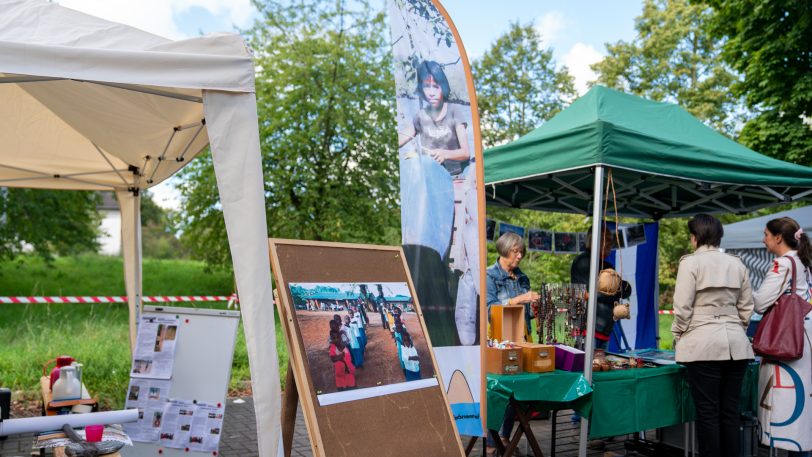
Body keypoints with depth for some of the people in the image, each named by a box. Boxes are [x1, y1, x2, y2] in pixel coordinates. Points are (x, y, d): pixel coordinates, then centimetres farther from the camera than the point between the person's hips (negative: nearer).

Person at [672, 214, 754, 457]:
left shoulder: (691, 262, -6)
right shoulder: (736, 264, 9)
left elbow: (683, 307, -9)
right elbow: (746, 307, 11)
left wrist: (677, 337, 4)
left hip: (703, 345, -5)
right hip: (736, 345, 5)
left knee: (707, 413, 1)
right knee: (730, 411, 10)